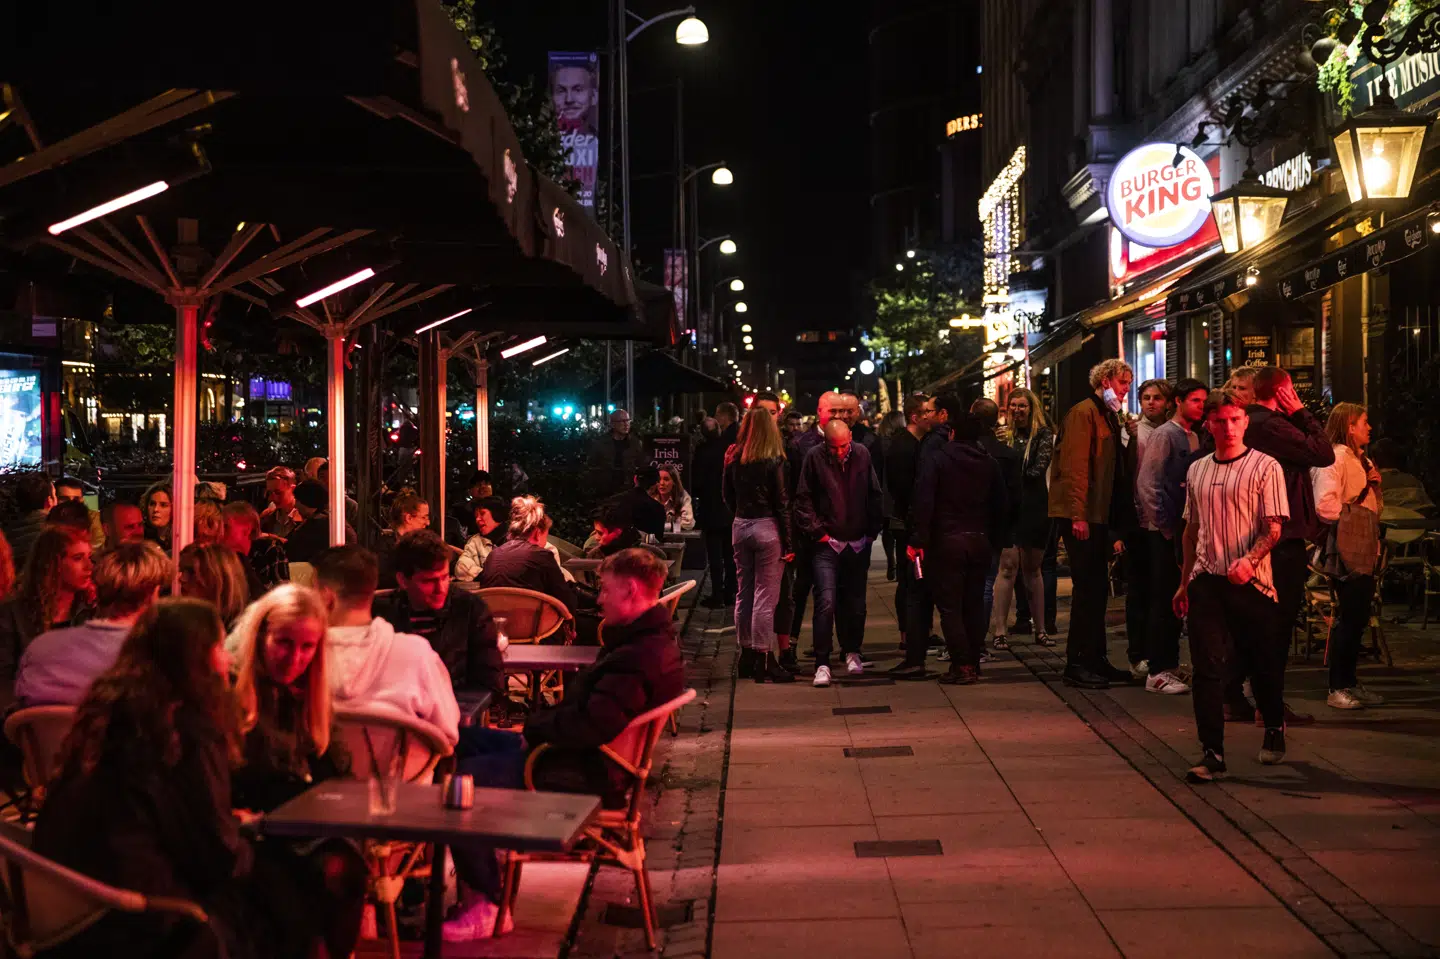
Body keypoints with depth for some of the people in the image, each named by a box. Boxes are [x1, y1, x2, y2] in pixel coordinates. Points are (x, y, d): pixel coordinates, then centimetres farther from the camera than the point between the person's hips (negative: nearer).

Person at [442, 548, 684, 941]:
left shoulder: (642, 657, -25)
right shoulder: (649, 640, 11)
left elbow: (590, 725, -32)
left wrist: (535, 727, -14)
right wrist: (540, 723, 3)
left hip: (580, 776, -11)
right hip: (587, 759, 11)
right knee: (464, 740, 14)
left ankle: (486, 904, -5)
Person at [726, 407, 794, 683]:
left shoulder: (734, 460, 4)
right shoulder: (774, 461, -11)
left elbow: (728, 498, 10)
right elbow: (781, 504, -11)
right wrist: (788, 543, -7)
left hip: (740, 527, 6)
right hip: (767, 528, -5)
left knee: (743, 593, 14)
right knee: (765, 596, -2)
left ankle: (746, 655, 22)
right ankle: (763, 660, 1)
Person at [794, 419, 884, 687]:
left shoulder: (862, 455, 2)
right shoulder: (815, 457, -6)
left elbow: (874, 495, 9)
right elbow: (803, 500, -2)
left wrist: (873, 530, 4)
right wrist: (816, 531, -8)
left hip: (858, 544, 3)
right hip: (827, 544, -3)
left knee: (855, 603, 12)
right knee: (826, 602, -13)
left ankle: (852, 652, 32)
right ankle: (822, 663, -8)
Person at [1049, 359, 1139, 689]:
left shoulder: (1108, 416, 20)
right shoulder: (1084, 412, -10)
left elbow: (1119, 468, 22)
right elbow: (1075, 465, -18)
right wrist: (1078, 515, -22)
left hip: (1098, 516, 9)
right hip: (1082, 516, -9)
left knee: (1097, 588, 12)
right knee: (1088, 588, -7)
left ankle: (1095, 660, 19)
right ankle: (1077, 665, -2)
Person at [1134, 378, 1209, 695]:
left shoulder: (1194, 437, 13)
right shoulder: (1164, 435, -9)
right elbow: (1147, 483, -13)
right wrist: (1164, 525, -12)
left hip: (1183, 529, 7)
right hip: (1163, 530, -7)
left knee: (1175, 600, 12)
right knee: (1164, 600, -5)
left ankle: (1168, 665, 20)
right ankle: (1157, 672, 0)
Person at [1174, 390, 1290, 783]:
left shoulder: (1265, 467, -2)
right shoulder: (1197, 470, 13)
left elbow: (1273, 528, -8)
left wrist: (1249, 560, -25)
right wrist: (1184, 582, 19)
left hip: (1251, 582, -3)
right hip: (1205, 580, 3)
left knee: (1263, 662, 9)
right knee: (1207, 668, -3)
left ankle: (1274, 730, 35)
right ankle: (1212, 753, 0)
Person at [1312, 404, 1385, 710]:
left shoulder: (1362, 460, 19)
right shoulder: (1334, 458, -13)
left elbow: (1375, 506, 24)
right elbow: (1324, 505, -25)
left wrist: (1375, 484, 6)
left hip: (1365, 550, 10)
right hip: (1346, 552, -10)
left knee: (1359, 618, 14)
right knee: (1349, 619, -7)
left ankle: (1350, 682, 23)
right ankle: (1337, 689, -1)